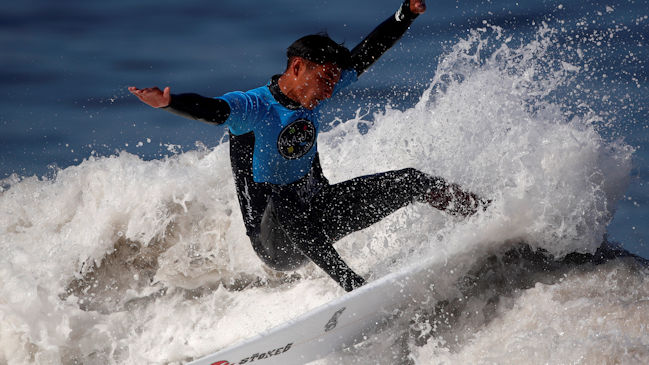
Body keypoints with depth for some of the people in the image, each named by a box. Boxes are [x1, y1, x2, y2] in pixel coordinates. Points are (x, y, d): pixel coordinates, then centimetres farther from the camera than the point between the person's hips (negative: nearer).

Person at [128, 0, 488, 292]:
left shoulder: (313, 92, -1)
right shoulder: (252, 107, -21)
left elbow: (365, 55, 5)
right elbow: (211, 110, -40)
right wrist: (169, 102, -60)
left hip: (320, 214, 6)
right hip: (275, 241, -6)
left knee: (411, 181, -4)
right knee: (284, 207, -42)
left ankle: (487, 214, 12)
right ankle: (357, 289, -51)